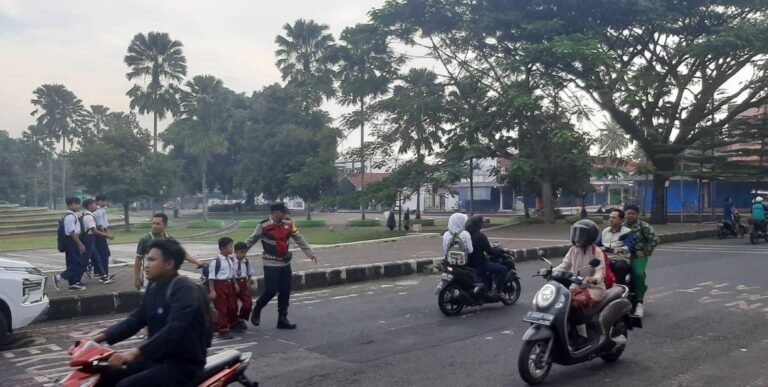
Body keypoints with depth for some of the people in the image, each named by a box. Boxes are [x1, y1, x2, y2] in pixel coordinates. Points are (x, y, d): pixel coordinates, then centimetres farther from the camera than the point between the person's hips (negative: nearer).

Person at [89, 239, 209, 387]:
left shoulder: (186, 290, -19)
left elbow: (174, 330, -31)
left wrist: (135, 352, -39)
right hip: (157, 358, 9)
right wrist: (100, 338, 0)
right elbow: (135, 320, 12)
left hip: (182, 365, -9)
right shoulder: (155, 289, 12)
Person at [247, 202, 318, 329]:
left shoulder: (288, 223, 0)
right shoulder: (264, 226, -13)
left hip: (285, 263, 5)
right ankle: (256, 310, 17)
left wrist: (309, 252, 6)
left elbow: (299, 238, 8)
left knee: (285, 292, 5)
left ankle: (282, 319, 15)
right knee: (271, 290, -10)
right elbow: (251, 241, -3)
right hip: (271, 264, -5)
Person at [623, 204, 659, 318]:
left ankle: (639, 302, -17)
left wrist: (646, 251, -8)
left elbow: (655, 239, -3)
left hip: (638, 255, -4)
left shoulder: (644, 226, 1)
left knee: (638, 274, -28)